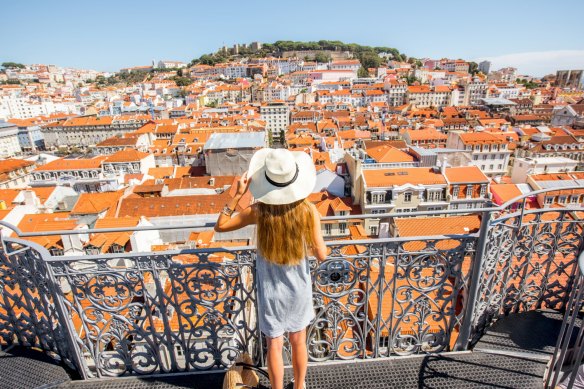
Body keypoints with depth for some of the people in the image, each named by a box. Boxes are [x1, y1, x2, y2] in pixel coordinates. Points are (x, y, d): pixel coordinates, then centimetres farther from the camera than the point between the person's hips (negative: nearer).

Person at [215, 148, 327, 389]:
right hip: (299, 287, 2)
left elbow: (220, 226, -9)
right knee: (298, 342, 24)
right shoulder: (309, 210, -19)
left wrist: (237, 195, -13)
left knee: (275, 345, 19)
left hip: (271, 289, -1)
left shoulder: (259, 211, -22)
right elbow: (321, 255, -15)